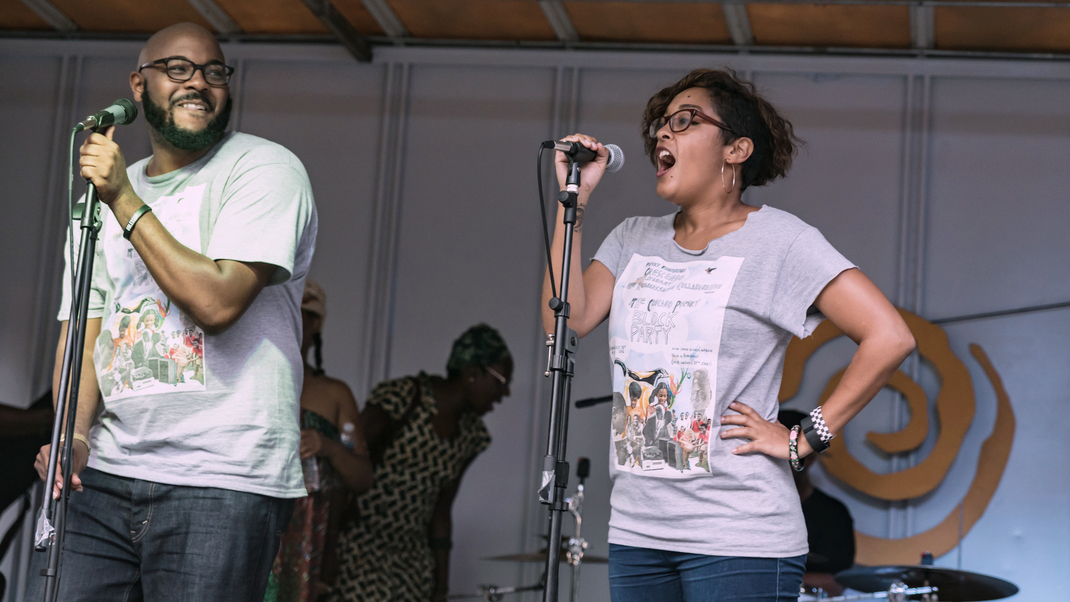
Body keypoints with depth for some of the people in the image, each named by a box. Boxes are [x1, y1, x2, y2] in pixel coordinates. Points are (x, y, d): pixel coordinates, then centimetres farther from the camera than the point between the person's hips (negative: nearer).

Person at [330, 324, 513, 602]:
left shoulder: (471, 436, 6)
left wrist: (441, 579, 12)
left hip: (409, 552, 7)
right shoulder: (402, 398, -15)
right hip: (356, 538, -7)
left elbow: (440, 510, 13)